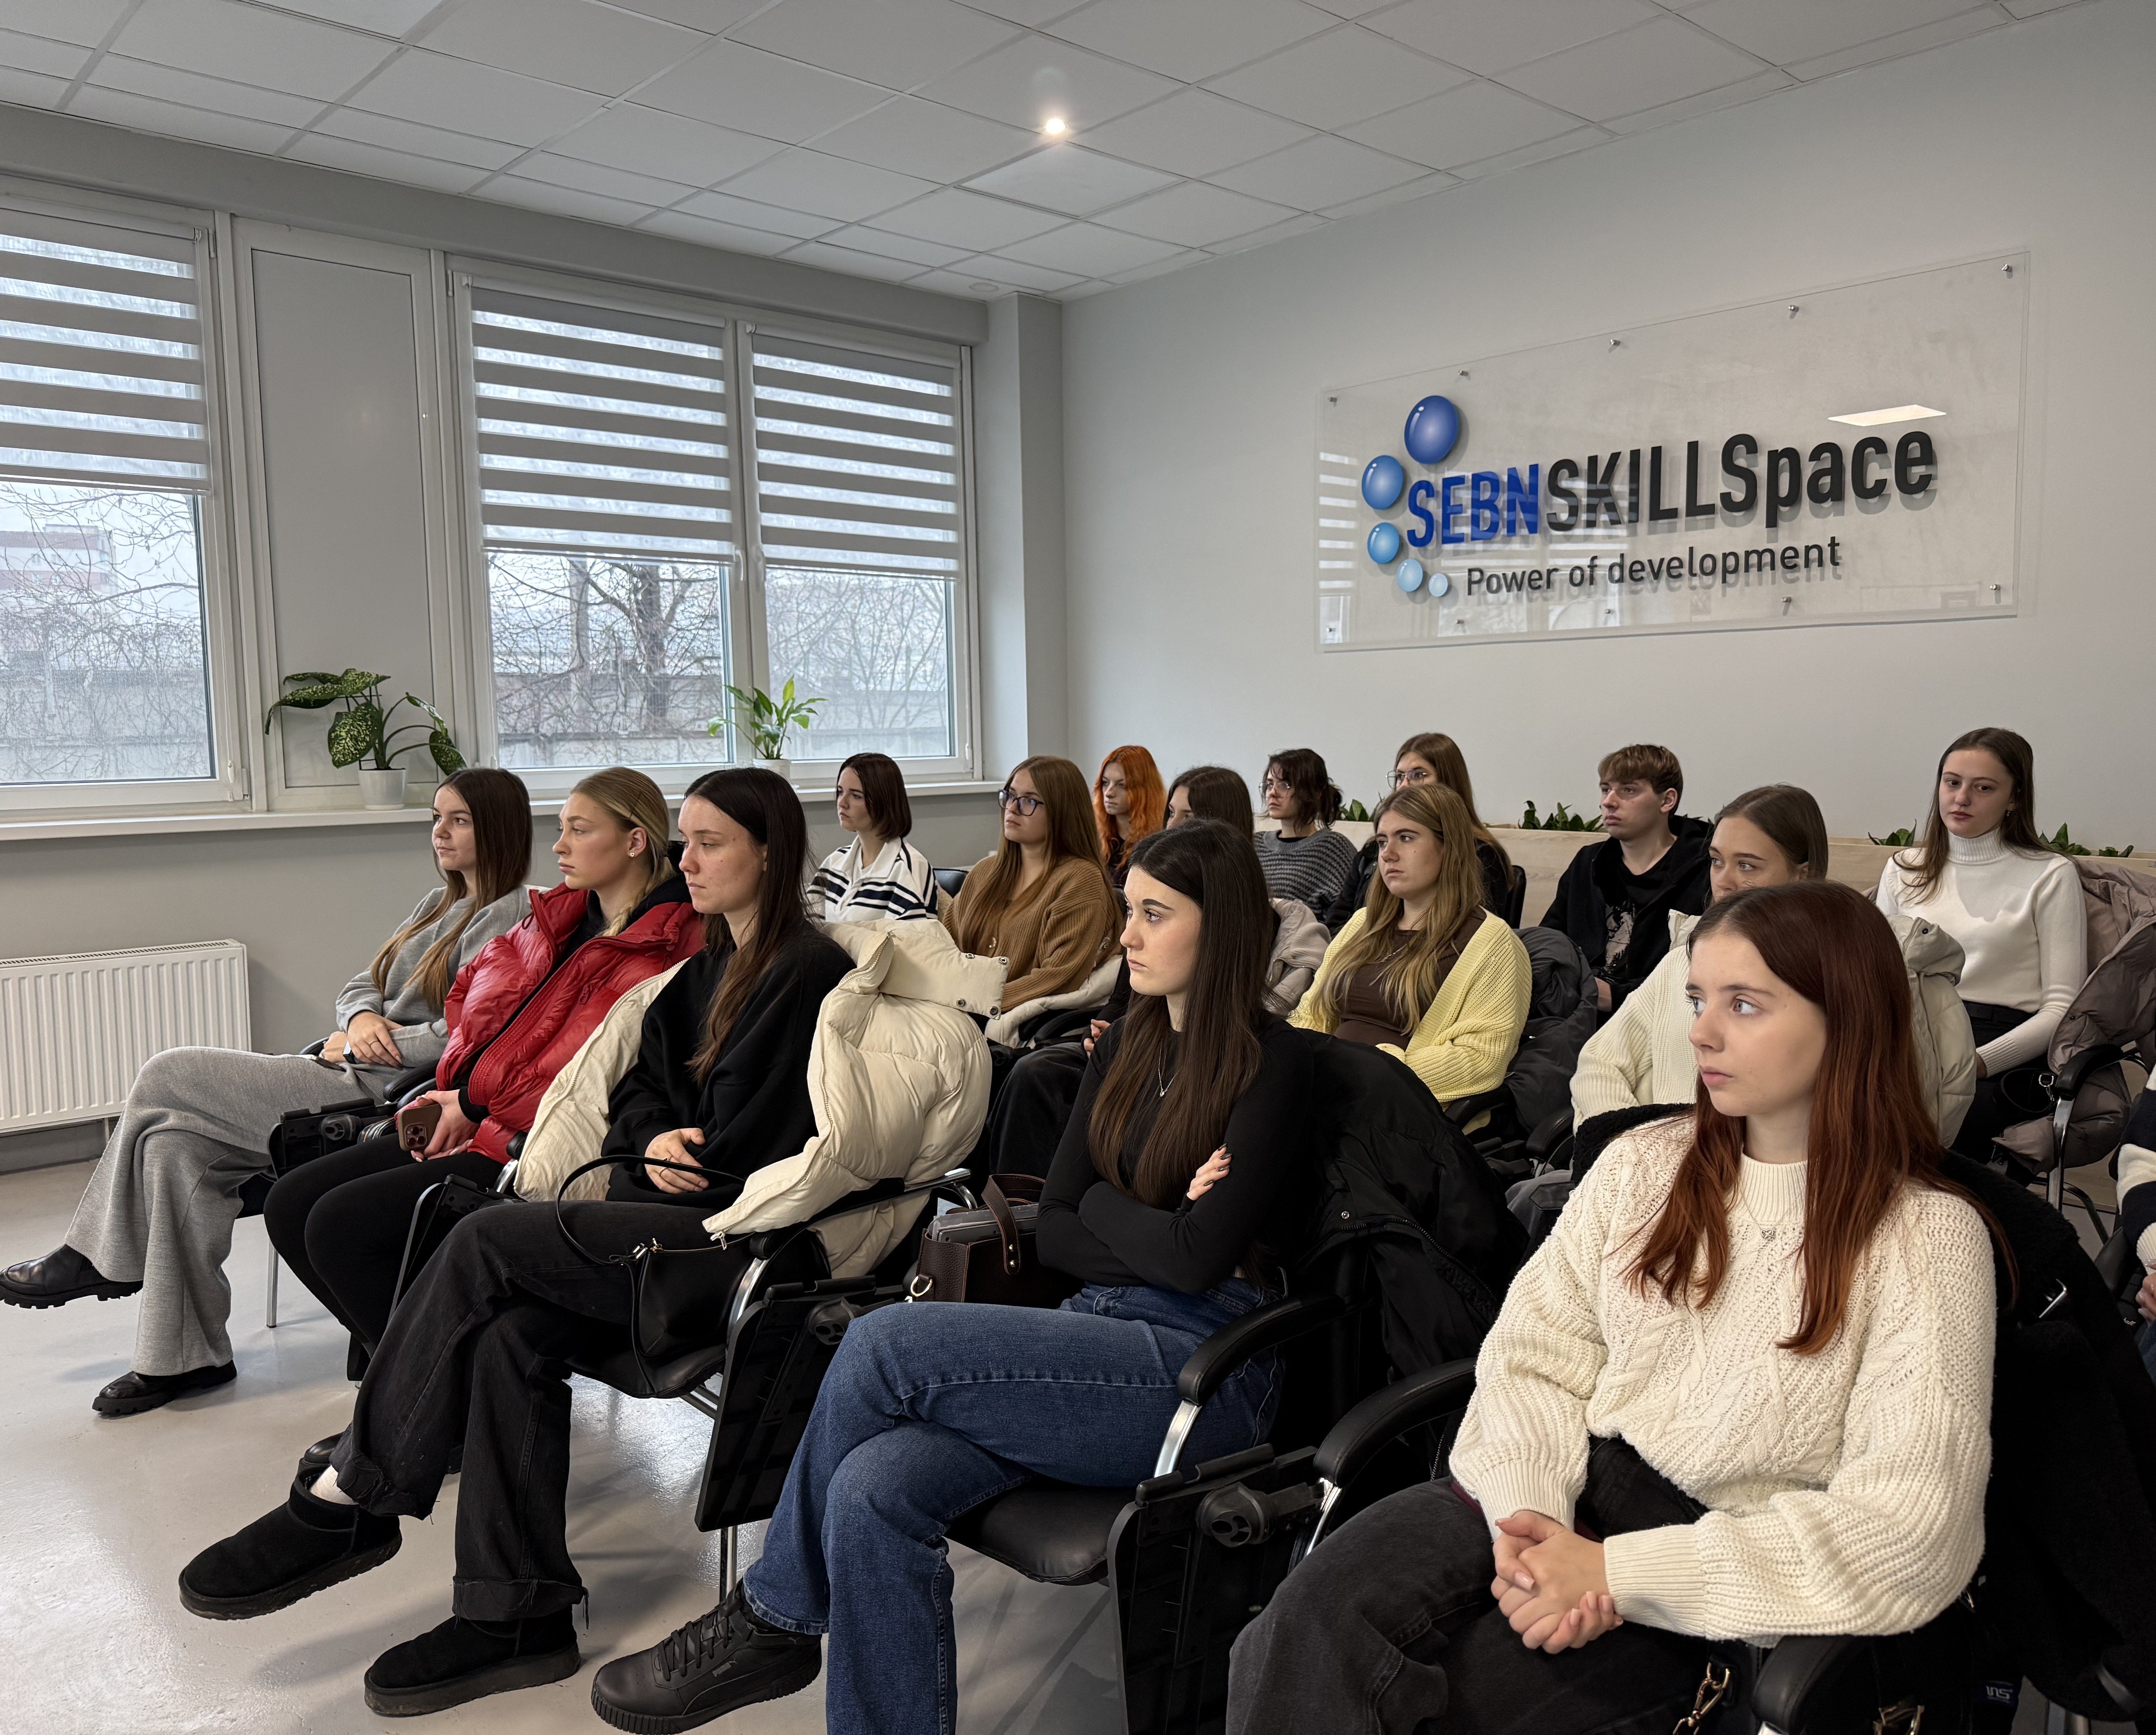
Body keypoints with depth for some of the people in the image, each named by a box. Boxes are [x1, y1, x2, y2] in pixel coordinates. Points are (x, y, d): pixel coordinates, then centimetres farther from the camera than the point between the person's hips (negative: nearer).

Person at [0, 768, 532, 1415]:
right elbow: (359, 987, 20)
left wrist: (356, 1047, -8)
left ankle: (95, 1259, 10)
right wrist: (364, 1018, -4)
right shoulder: (440, 903, 21)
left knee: (167, 1077, -9)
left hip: (382, 1095, -9)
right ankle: (184, 1354, -2)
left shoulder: (503, 919, -9)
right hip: (348, 1078, 9)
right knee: (174, 1142, -10)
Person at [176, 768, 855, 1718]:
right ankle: (519, 1614, -11)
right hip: (685, 1213, 8)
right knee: (511, 1335, -17)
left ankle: (346, 1503, -6)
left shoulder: (806, 970, -9)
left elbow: (746, 1149, -15)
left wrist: (677, 1161, 1)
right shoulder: (716, 963, 19)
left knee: (486, 1242, -19)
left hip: (747, 1234, -8)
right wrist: (657, 1146, -2)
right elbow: (640, 1086, 19)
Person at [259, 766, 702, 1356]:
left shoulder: (660, 951, -14)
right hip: (470, 1124, 10)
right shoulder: (559, 918, 14)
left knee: (339, 1224, -18)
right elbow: (470, 991, 24)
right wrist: (452, 1096, 7)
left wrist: (473, 1104, -10)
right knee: (289, 1205, 3)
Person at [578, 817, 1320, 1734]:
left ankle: (773, 1619, 2)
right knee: (874, 1491, -21)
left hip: (1207, 1367, -6)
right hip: (1106, 1334, 6)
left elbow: (1200, 1259, -16)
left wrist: (1102, 1205, 1)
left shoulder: (1272, 1063, -7)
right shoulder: (1127, 1046, 15)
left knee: (884, 1341, -20)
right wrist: (1157, 1235, -7)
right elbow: (1053, 1232, 9)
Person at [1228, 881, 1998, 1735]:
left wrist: (1619, 1571, -18)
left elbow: (1909, 1526, -14)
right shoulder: (1643, 1163, 8)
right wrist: (1531, 1510, -16)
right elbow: (1534, 1354, 5)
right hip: (1575, 1494, 4)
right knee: (1322, 1608, -25)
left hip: (1722, 1581, -3)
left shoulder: (1929, 1237, -7)